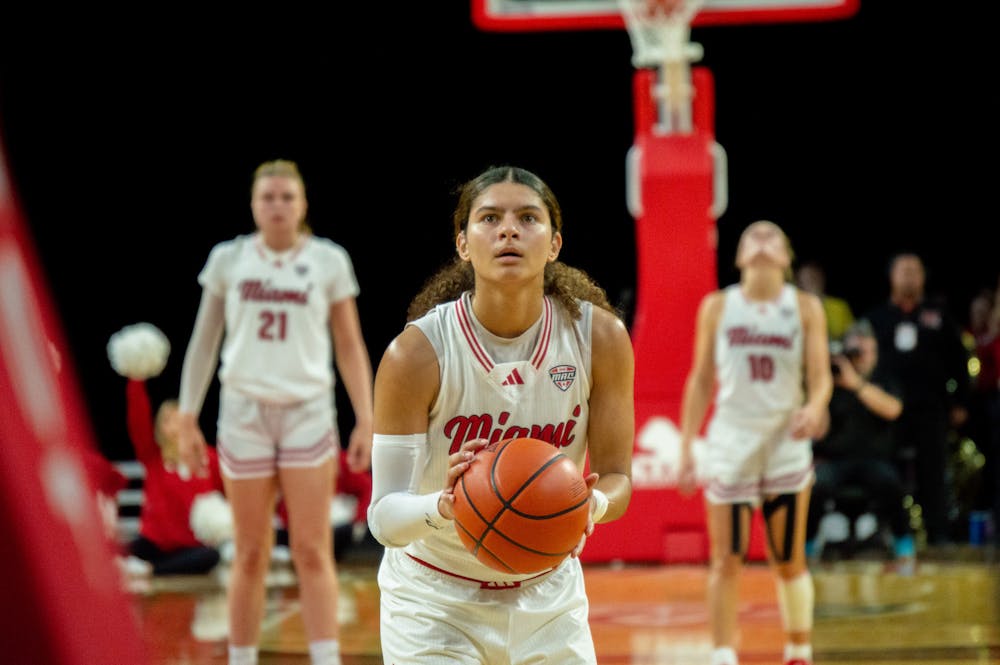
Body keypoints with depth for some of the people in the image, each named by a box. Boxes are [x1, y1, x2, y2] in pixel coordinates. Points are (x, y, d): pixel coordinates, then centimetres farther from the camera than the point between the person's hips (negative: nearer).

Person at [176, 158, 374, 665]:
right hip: (245, 413, 1)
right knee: (250, 555, 4)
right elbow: (203, 341, 9)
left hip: (309, 413, -1)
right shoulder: (227, 259, 3)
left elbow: (350, 346, 5)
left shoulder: (329, 261, 2)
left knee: (312, 551, -6)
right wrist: (188, 420, 6)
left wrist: (365, 422, -2)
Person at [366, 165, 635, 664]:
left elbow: (617, 476, -6)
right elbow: (383, 516, -21)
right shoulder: (417, 352, -21)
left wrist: (594, 505, -29)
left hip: (548, 596, 3)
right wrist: (443, 506, -42)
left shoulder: (600, 337, -13)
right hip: (435, 603, -3)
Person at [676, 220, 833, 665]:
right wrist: (686, 449, 4)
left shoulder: (805, 307, 3)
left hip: (786, 443, 0)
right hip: (730, 441, 0)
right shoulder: (717, 307, 5)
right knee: (725, 562, -5)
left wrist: (815, 407, -25)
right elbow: (701, 380, 8)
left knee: (789, 562, 5)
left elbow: (820, 377, -2)